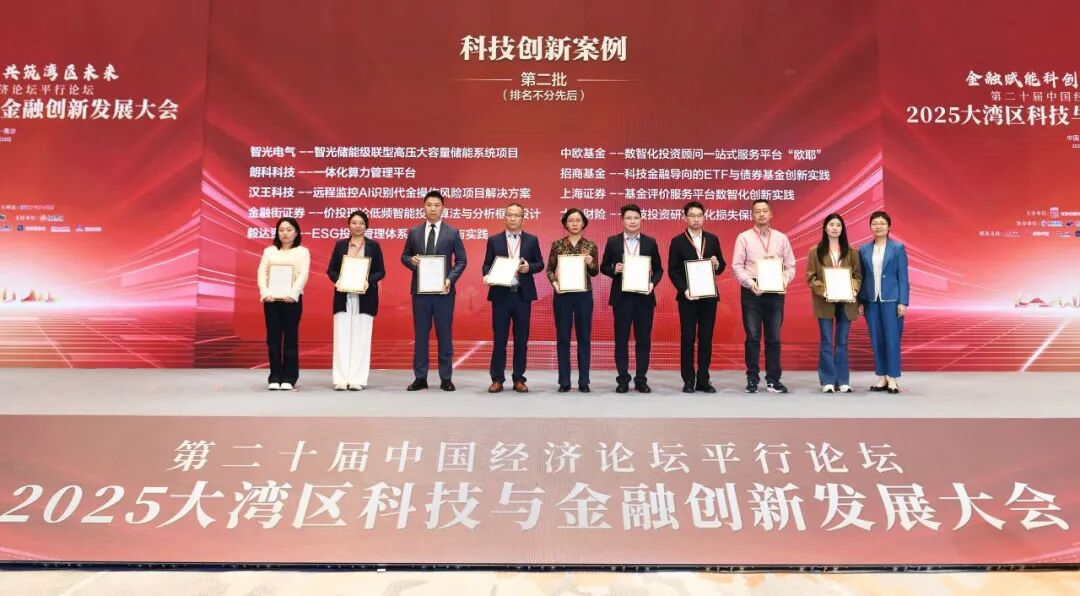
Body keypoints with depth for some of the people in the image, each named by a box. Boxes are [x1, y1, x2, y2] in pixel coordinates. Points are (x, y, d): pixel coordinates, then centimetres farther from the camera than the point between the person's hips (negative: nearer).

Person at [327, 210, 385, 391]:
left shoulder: (373, 246, 5)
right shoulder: (340, 245, 9)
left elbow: (381, 271, 3)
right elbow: (331, 269, 8)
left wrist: (368, 281, -16)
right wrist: (336, 280, -13)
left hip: (365, 297, -1)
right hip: (343, 297, 1)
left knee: (361, 337, 0)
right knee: (342, 337, 0)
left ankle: (358, 379, 4)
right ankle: (341, 379, 4)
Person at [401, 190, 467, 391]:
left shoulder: (452, 233, 3)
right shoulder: (414, 232, 8)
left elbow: (461, 260, 3)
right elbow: (404, 256, 14)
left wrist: (450, 279, -12)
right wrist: (411, 260, -10)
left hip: (443, 289, -2)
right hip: (420, 290, 2)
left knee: (444, 334, 2)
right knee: (420, 334, 5)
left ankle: (446, 378, 10)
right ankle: (420, 378, 12)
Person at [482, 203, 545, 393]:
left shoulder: (532, 240, 7)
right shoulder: (494, 240, 6)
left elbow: (540, 263, 7)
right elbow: (487, 264, 6)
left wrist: (529, 267, -13)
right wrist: (487, 276, -14)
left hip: (523, 294, 1)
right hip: (501, 294, 0)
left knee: (521, 339, 4)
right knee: (499, 338, 2)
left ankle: (519, 378, 13)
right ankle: (497, 379, 9)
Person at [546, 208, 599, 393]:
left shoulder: (591, 246, 4)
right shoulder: (557, 244, 3)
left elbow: (595, 273, 7)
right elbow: (549, 269, 5)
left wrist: (590, 264, -14)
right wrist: (554, 283, -13)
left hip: (584, 295, 0)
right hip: (562, 295, 0)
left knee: (584, 337, 4)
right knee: (563, 337, 3)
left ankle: (583, 381, 11)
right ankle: (564, 381, 10)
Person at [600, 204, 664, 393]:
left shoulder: (650, 242, 6)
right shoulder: (613, 241, 4)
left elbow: (658, 269, 8)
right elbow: (604, 267, 7)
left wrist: (653, 283, -10)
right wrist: (614, 270, -13)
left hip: (644, 296, 1)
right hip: (621, 296, -1)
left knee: (643, 339, 4)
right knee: (621, 339, 3)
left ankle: (641, 379, 13)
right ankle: (623, 379, 11)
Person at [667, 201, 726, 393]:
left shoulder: (713, 239, 9)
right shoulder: (678, 241, 0)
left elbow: (721, 266, 12)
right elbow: (672, 271, -3)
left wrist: (717, 264, -11)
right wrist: (684, 289, -15)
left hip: (709, 296, 3)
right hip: (687, 296, -2)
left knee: (706, 338, 5)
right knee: (687, 338, 1)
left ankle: (703, 380, 11)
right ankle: (688, 381, 7)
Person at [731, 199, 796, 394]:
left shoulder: (781, 238, 10)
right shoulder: (744, 238, 2)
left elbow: (790, 266, 10)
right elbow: (737, 266, -2)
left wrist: (784, 281, -8)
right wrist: (750, 283, -16)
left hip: (775, 292, 2)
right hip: (751, 291, -2)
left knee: (774, 338, 6)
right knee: (753, 337, 2)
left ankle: (773, 379, 13)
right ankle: (752, 379, 9)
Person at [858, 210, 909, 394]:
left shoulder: (898, 248, 1)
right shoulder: (864, 249, 8)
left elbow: (903, 277, -2)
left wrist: (903, 302, -8)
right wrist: (860, 301, 5)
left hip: (891, 299, -3)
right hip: (871, 300, 3)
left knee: (892, 338, -2)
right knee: (876, 340, 6)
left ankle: (892, 378, 5)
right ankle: (881, 377, 13)